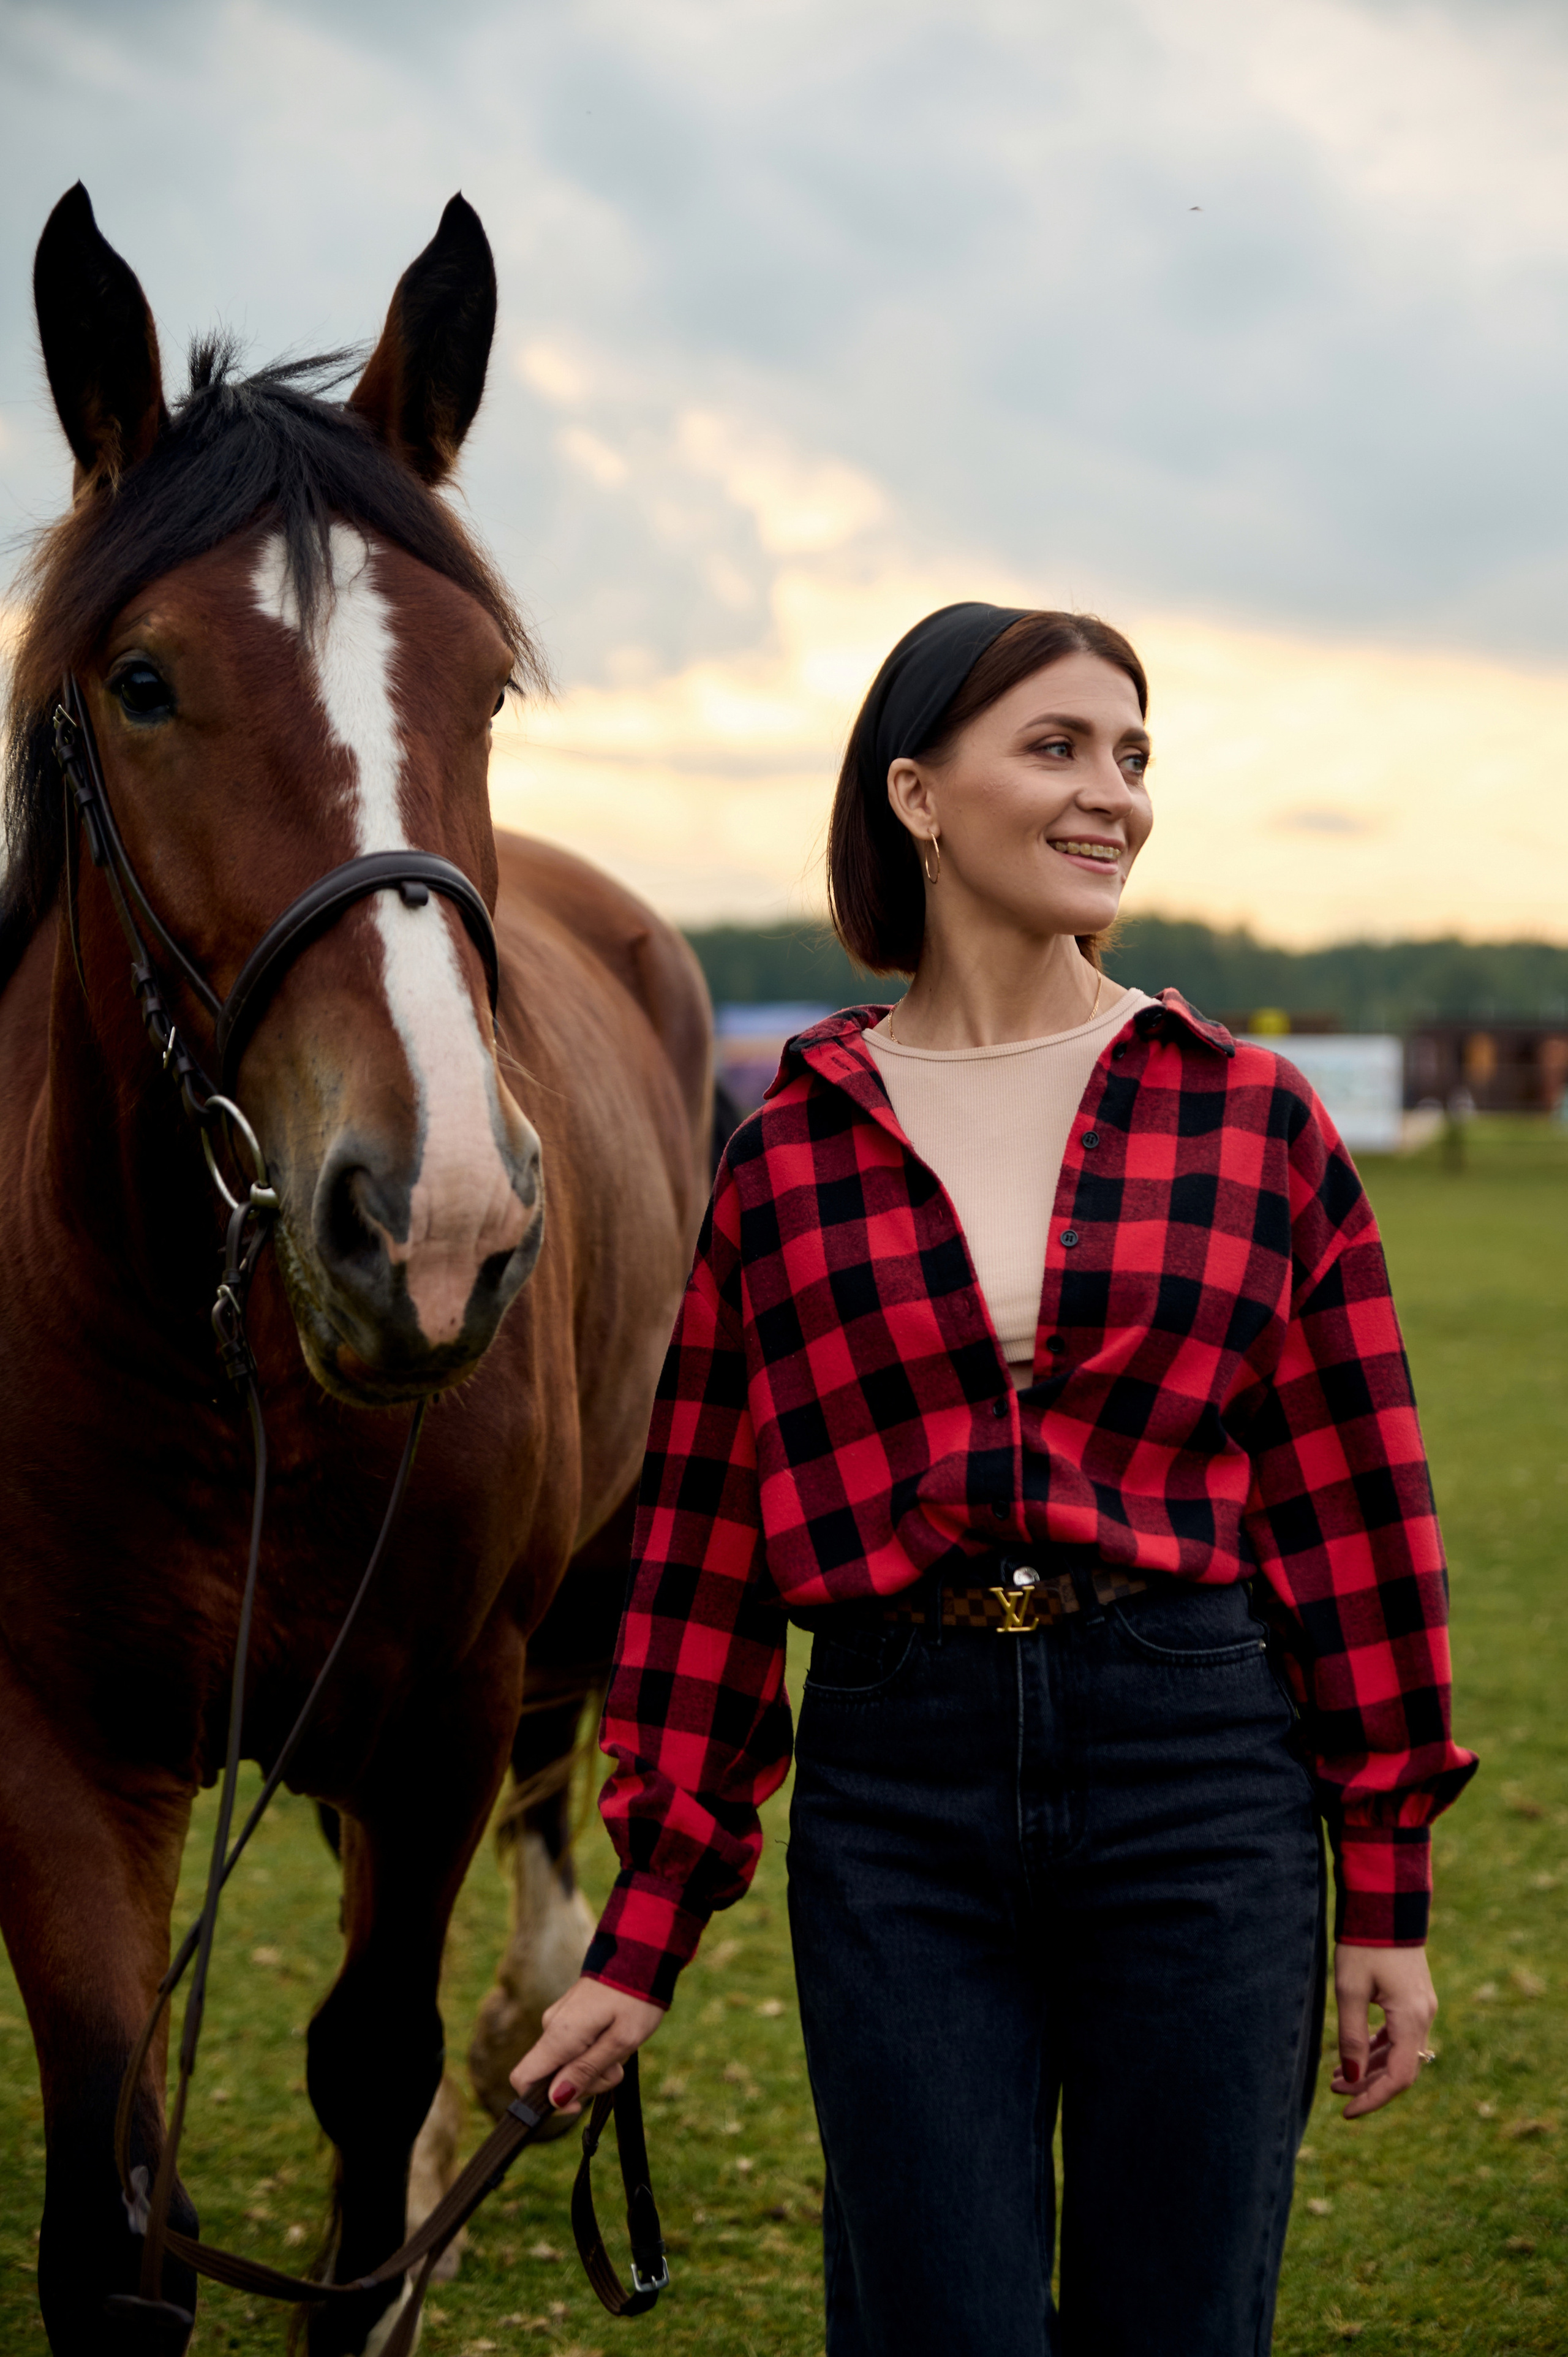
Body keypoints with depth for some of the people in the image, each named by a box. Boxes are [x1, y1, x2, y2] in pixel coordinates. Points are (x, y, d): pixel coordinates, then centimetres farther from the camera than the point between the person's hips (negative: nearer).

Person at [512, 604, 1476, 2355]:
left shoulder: (1253, 1117, 3)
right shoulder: (790, 1154, 3)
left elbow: (1354, 1510, 4)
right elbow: (702, 1544, 6)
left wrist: (1386, 1896, 3)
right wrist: (642, 1936, 5)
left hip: (1198, 1772, 0)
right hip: (894, 1785, 0)